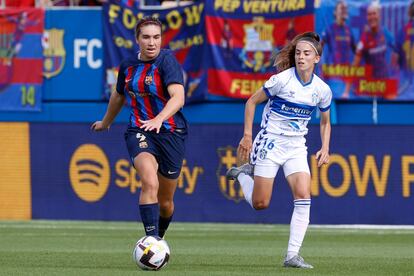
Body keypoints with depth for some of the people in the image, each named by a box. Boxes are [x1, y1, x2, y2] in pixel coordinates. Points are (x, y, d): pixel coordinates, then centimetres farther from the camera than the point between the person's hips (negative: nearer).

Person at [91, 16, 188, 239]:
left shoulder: (167, 61, -12)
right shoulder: (128, 66, 5)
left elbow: (178, 97, -27)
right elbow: (119, 96, 26)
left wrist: (158, 119, -44)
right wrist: (105, 122, 40)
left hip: (170, 133, -2)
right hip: (139, 132, 2)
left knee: (165, 202, 9)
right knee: (150, 183, -28)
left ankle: (158, 238, 39)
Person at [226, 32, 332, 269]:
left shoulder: (322, 89, -2)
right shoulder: (282, 80, -14)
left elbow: (325, 122, 15)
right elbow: (252, 101, -4)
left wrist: (325, 148, 1)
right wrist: (247, 135, -9)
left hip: (296, 147, 3)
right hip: (270, 142, -3)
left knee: (303, 196, -16)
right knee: (260, 204, -2)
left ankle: (293, 255, -11)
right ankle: (243, 173, 30)